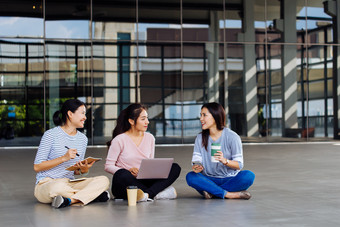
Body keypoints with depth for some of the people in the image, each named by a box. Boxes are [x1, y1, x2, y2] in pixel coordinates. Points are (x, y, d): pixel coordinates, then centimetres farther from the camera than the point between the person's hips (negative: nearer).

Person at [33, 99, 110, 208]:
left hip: (70, 184, 6)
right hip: (46, 184, -6)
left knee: (104, 180, -17)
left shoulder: (83, 139, 13)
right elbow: (37, 167, -10)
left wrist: (84, 170, -8)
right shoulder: (51, 135, -7)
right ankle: (93, 195, -21)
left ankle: (69, 200, -29)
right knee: (58, 187, -42)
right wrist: (64, 158, -18)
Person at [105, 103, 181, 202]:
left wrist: (154, 171, -9)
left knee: (175, 168, -12)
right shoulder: (119, 140, -6)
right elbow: (108, 166, -8)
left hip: (143, 181, 5)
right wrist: (129, 171, -24)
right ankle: (157, 193, -26)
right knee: (122, 175, -40)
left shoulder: (150, 138, 10)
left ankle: (147, 194, -32)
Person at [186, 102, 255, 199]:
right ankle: (229, 194, -27)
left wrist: (225, 161, -29)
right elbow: (196, 159, -2)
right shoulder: (200, 138, 4)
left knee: (248, 176, -30)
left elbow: (239, 165, -9)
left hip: (230, 179, -2)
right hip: (210, 180, 2)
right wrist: (197, 166, -27)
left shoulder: (232, 137, -7)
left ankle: (212, 191, -25)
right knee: (191, 176, -26)